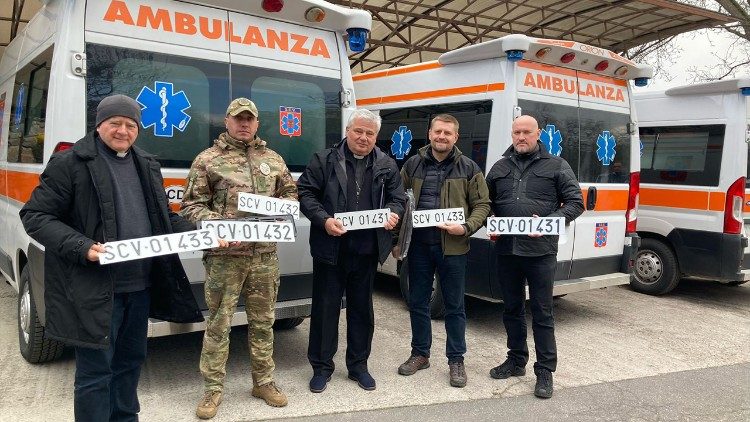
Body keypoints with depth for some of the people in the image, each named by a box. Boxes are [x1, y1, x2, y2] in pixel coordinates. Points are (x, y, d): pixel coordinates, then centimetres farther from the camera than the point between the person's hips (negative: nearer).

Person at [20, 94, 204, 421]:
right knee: (95, 371, 3)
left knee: (131, 361, 20)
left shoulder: (147, 165, 13)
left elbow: (165, 218, 19)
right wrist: (81, 247, -22)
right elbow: (35, 215, -7)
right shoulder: (70, 163, -6)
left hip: (141, 287, 7)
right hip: (94, 290, -6)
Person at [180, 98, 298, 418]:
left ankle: (264, 382, 27)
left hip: (265, 255, 4)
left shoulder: (273, 159, 13)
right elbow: (191, 205, -1)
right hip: (224, 256, -3)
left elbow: (291, 193, 21)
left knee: (263, 321, 13)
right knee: (218, 323, 4)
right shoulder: (208, 159, 1)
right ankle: (213, 389, 18)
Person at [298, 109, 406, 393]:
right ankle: (321, 366, 22)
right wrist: (324, 220, -18)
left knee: (362, 309, 14)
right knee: (325, 308, 6)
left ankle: (358, 365, 29)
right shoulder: (324, 160, -1)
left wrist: (393, 213, -11)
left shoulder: (386, 166, 8)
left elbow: (398, 198, 12)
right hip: (330, 249, -2)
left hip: (367, 251, 3)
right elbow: (305, 193, -3)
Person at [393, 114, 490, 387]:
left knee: (454, 306, 7)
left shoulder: (469, 168, 2)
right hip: (418, 245, 2)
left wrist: (466, 228, -15)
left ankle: (456, 360, 21)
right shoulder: (413, 165, 7)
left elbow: (482, 205, 3)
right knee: (418, 302, 12)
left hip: (452, 247, -2)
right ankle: (420, 354, 29)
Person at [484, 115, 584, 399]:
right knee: (512, 308, 14)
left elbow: (575, 203, 1)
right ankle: (516, 360, 30)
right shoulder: (500, 167, 13)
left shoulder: (556, 166, 3)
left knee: (542, 312, 2)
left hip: (541, 251, -4)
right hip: (506, 250, 4)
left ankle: (545, 371, 13)